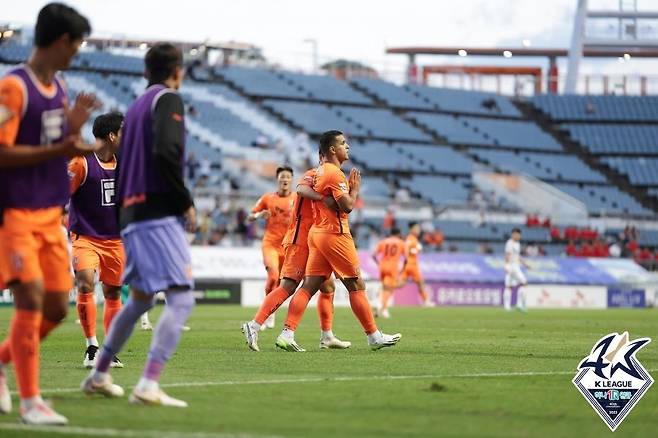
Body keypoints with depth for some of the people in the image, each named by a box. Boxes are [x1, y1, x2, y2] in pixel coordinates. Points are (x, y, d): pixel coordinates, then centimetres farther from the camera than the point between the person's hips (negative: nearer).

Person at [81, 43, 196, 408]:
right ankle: (148, 386, -25)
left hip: (131, 214, 9)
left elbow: (118, 166, 22)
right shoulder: (168, 99, -4)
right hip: (159, 214, -9)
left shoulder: (136, 106, 21)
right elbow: (165, 152, -20)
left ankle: (99, 375, 30)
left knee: (139, 299, 23)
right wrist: (186, 203, -12)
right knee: (181, 299, -14)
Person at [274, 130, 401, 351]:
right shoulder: (334, 173, -14)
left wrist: (348, 186, 13)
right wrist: (355, 189, -1)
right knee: (357, 286, 0)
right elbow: (347, 206, -19)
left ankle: (287, 333, -8)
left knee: (309, 286, 2)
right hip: (335, 234, -9)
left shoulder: (320, 171, 16)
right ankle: (374, 337, 7)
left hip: (317, 233, 9)